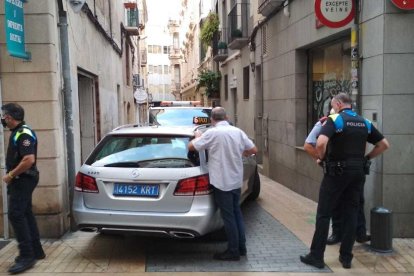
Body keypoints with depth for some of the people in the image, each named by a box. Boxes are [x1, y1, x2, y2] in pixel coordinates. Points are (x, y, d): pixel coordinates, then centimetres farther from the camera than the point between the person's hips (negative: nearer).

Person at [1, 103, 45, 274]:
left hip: (23, 180, -10)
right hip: (20, 180, 10)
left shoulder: (24, 134, -17)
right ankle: (36, 251, 21)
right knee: (25, 214, 13)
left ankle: (26, 256, -8)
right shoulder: (17, 132, 15)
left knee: (16, 215, -11)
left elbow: (29, 160, -27)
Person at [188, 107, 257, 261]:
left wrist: (197, 137, 11)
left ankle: (233, 251, 13)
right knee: (236, 213, 19)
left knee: (228, 217, 3)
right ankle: (241, 247, 27)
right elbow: (253, 150, 7)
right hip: (236, 180, 6)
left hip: (222, 182, -6)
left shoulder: (212, 133, -14)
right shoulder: (237, 131, 2)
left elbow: (191, 147, -8)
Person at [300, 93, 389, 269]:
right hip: (358, 172, 5)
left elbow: (321, 143, -25)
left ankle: (316, 256, 8)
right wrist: (366, 158, 13)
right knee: (351, 214, 11)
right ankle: (346, 257, 16)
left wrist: (322, 157, -7)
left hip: (337, 171, -5)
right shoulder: (365, 123, 8)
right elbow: (384, 145, 12)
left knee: (324, 214, 3)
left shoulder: (335, 120, -10)